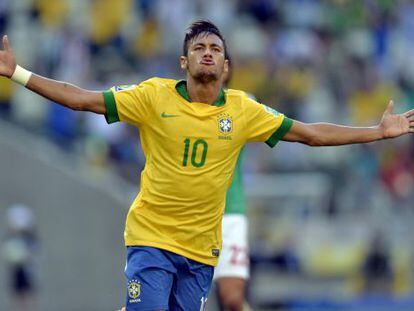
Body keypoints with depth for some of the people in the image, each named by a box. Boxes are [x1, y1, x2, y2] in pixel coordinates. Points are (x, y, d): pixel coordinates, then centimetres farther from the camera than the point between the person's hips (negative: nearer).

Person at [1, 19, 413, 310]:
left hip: (202, 249, 3)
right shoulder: (155, 96, -4)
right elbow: (83, 100, -4)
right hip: (151, 238, -3)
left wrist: (379, 132, 8)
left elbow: (310, 134, 10)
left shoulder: (243, 110, 3)